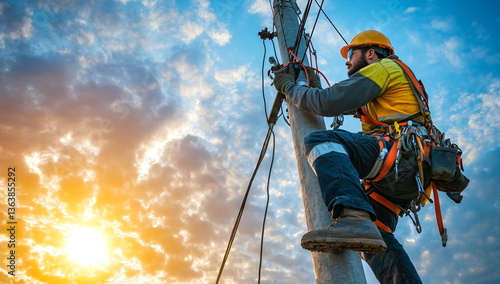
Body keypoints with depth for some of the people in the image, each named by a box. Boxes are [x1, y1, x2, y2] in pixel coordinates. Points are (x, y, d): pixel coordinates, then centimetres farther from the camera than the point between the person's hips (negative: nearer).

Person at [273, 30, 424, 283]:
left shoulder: (383, 67, 5)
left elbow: (330, 103, -8)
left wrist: (288, 87, 5)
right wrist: (316, 85, 35)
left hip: (400, 151, -11)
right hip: (407, 178, 11)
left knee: (320, 140, -27)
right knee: (376, 236, 12)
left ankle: (353, 217, -46)